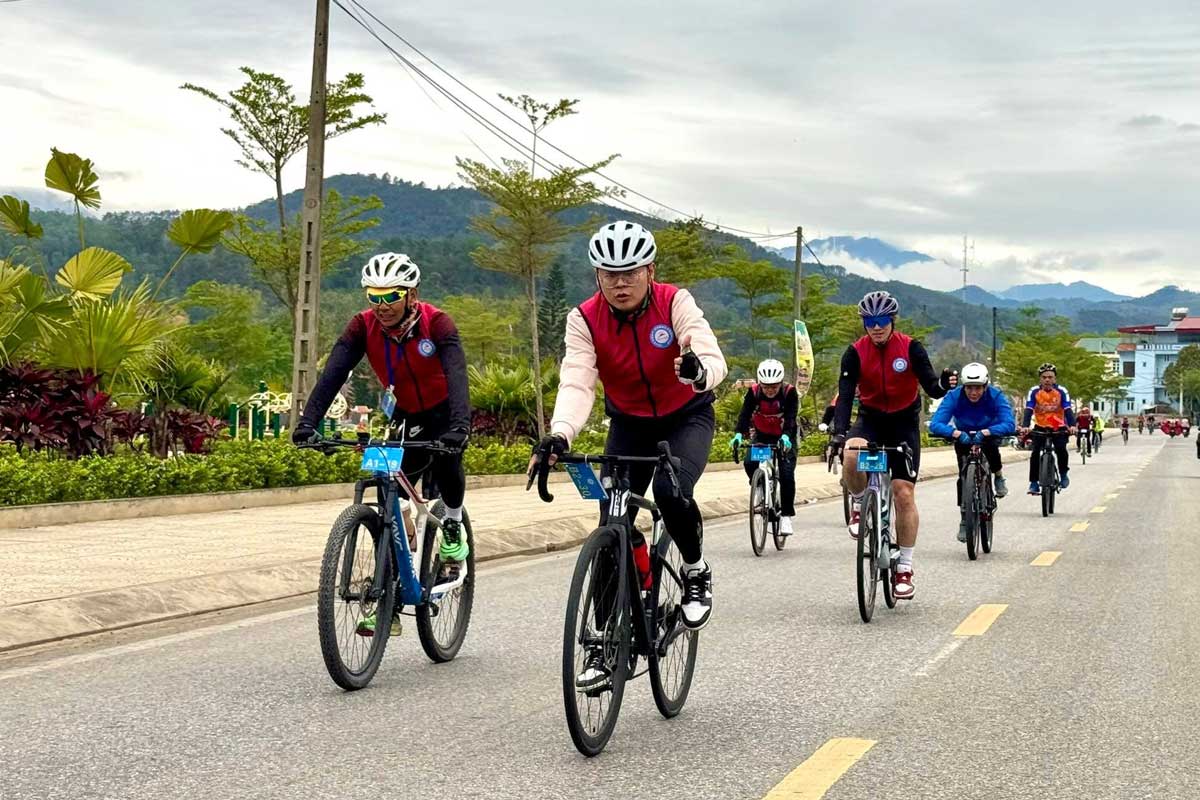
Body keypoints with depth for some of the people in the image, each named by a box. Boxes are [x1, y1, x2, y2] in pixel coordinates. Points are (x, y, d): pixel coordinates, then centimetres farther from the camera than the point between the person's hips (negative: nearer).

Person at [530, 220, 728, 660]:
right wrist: (558, 435, -48)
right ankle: (605, 642, 3)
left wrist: (699, 371, -59)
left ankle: (696, 573, 0)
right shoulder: (584, 319, -17)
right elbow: (576, 383, -28)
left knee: (671, 491, -30)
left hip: (687, 418, -2)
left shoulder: (675, 303, -22)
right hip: (629, 425, 2)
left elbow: (715, 361, -33)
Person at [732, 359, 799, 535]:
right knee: (750, 464, -24)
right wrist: (738, 434, -44)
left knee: (786, 474, -18)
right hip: (762, 436, 2)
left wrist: (786, 436, -50)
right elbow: (745, 414, -26)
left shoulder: (789, 392, -21)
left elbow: (791, 417, -31)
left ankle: (786, 516, -7)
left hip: (784, 438, -2)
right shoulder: (753, 392, -16)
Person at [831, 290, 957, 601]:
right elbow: (845, 394, -19)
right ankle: (860, 506, -3)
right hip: (870, 420, 1)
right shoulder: (855, 353, -12)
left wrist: (944, 385, -44)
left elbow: (930, 386, -19)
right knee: (851, 457, -34)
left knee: (904, 494, -7)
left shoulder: (911, 348, -13)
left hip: (904, 423, -1)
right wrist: (839, 431, -34)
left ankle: (904, 569, 3)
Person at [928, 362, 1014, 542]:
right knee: (964, 474, -15)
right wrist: (957, 433, -58)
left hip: (989, 434, -1)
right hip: (963, 437, 1)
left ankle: (999, 475, -4)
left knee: (991, 446, -35)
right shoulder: (954, 397, -29)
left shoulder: (996, 396, -29)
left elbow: (1009, 425, -43)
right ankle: (964, 521, -4)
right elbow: (935, 425, -40)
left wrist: (985, 433, -58)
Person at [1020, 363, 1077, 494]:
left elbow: (1068, 410, -22)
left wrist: (1072, 426, -40)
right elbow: (1028, 410, -22)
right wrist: (1025, 426, -39)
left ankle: (1063, 474, 2)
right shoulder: (1034, 391, -13)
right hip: (1040, 427, 1)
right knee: (1035, 452, -18)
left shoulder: (1061, 391, -14)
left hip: (1059, 428, -1)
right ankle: (1034, 482, -9)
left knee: (1061, 449, -23)